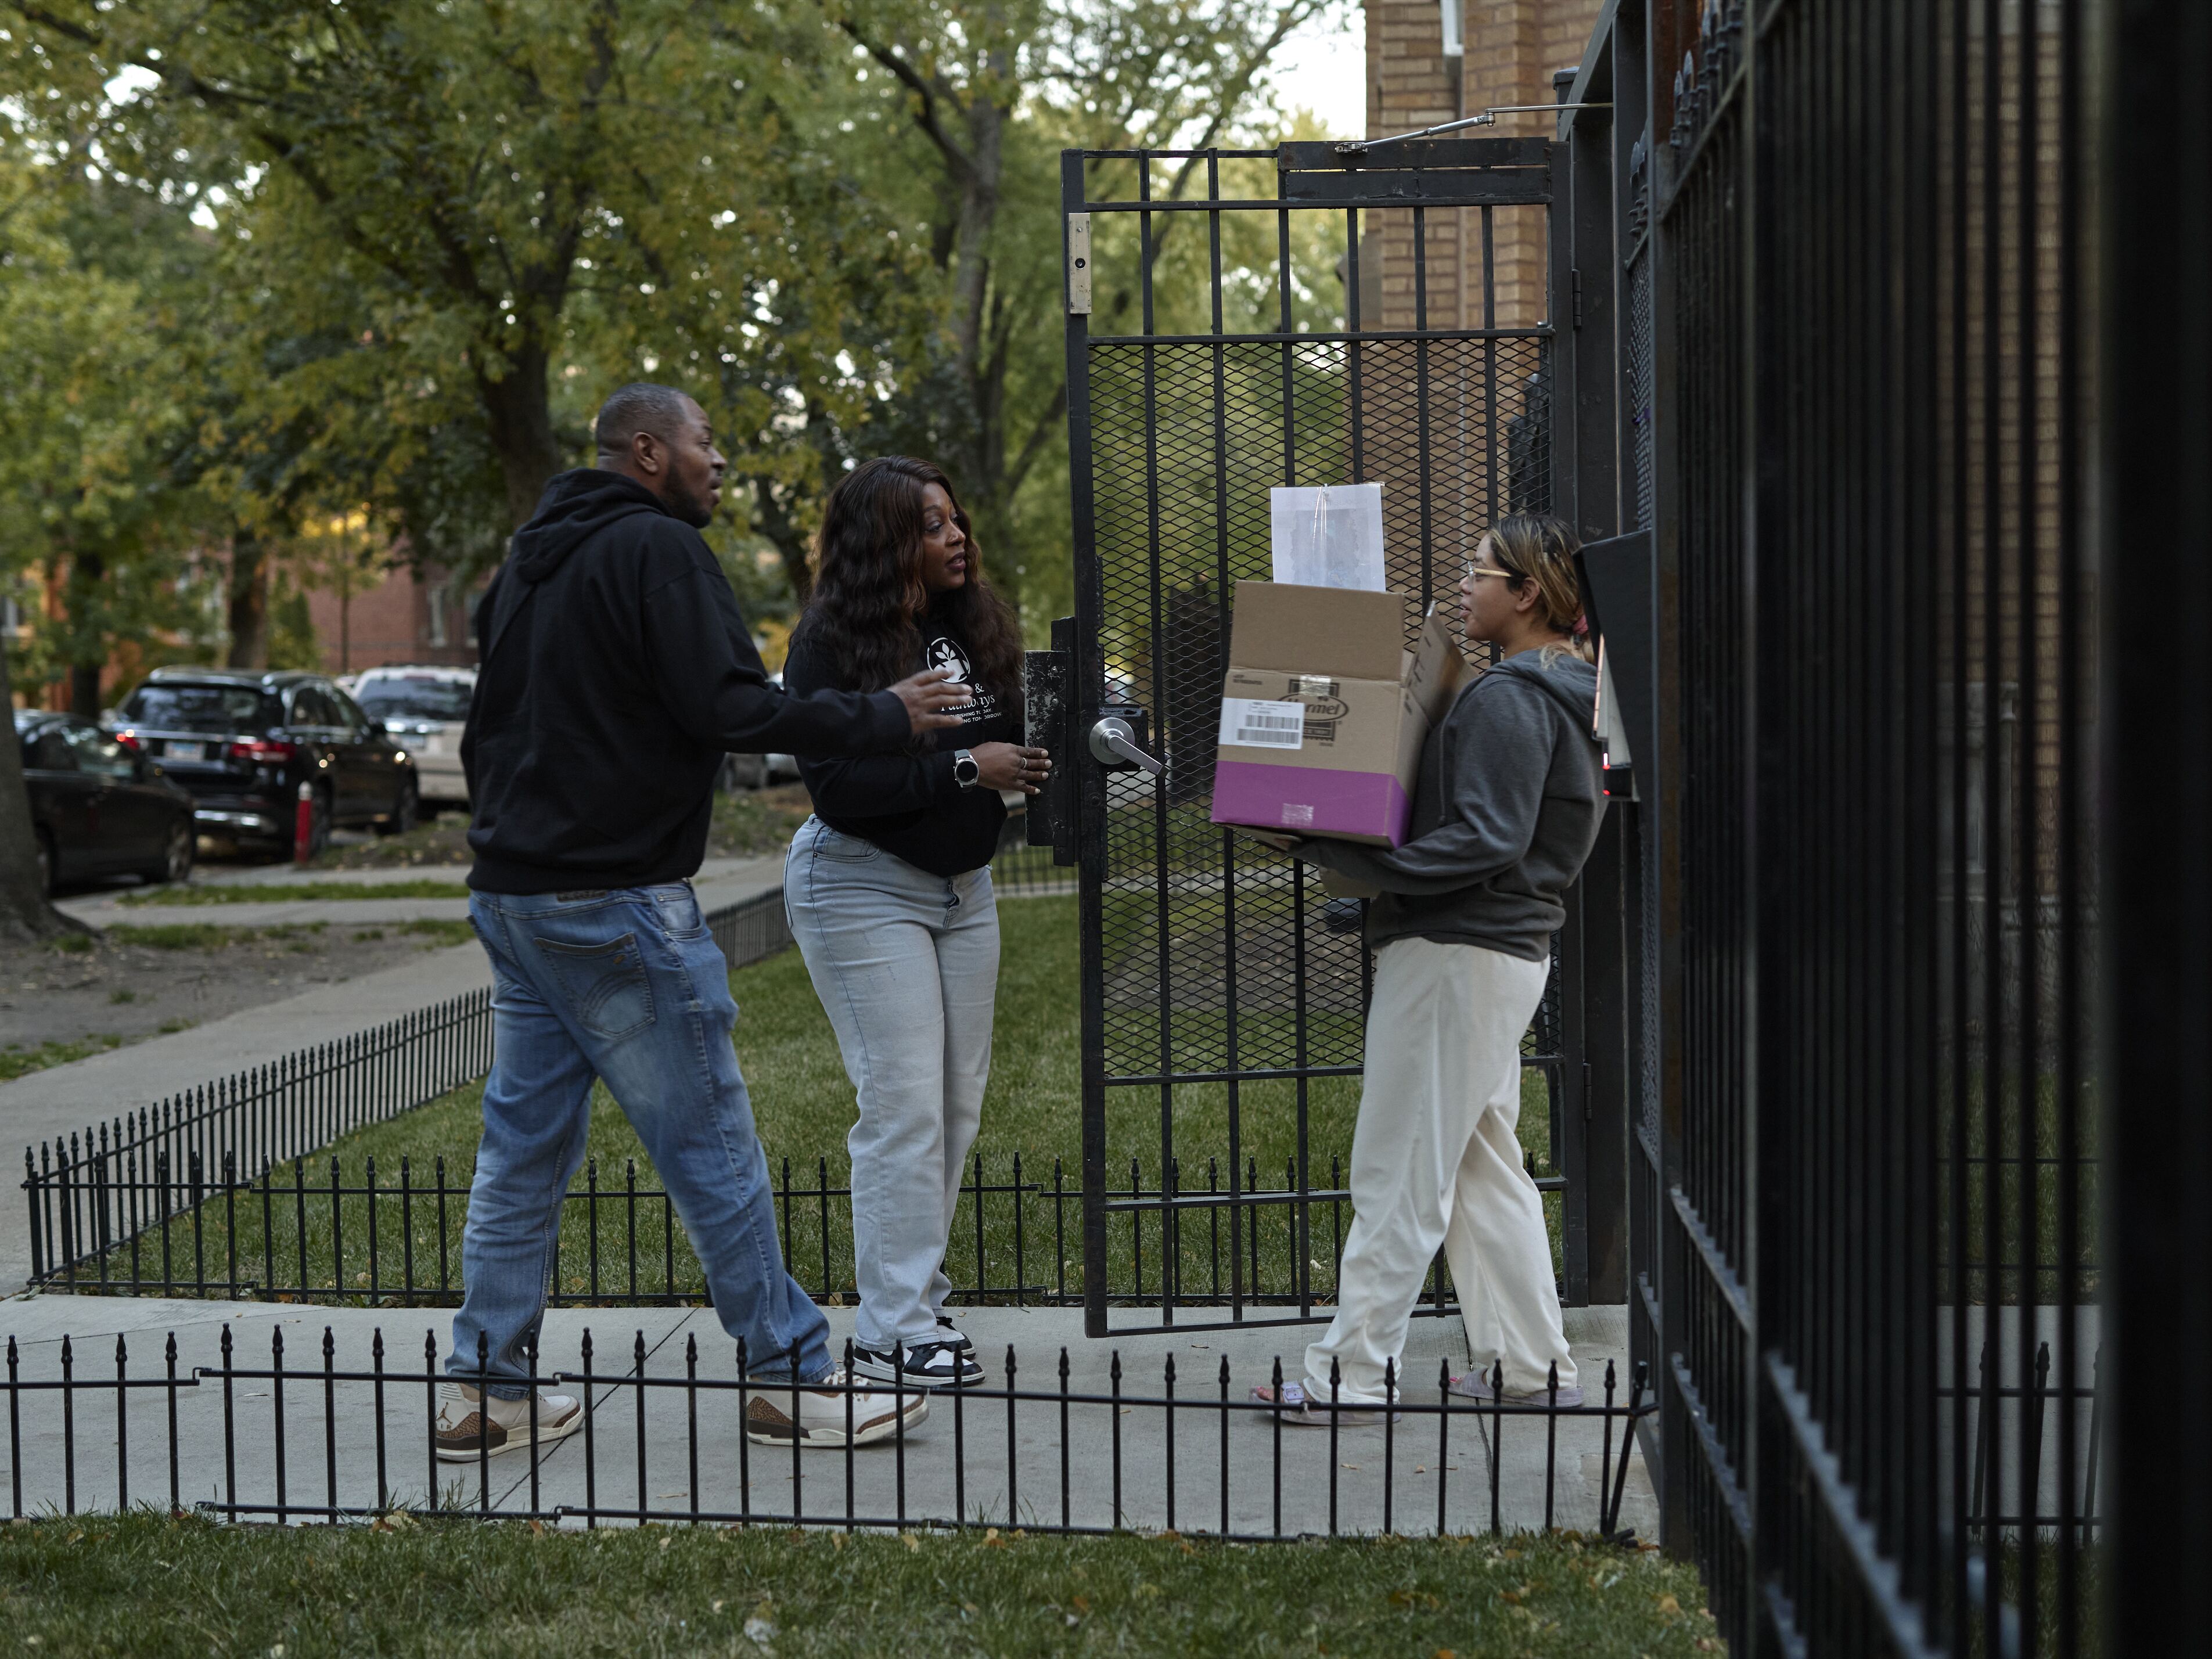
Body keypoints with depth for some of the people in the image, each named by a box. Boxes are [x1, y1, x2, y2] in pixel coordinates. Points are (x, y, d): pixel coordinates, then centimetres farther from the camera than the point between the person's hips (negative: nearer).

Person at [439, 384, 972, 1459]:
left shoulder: (529, 559, 18)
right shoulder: (657, 547, -10)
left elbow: (486, 729, 23)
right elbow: (729, 710, -19)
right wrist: (885, 718, -11)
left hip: (511, 893, 9)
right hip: (617, 902, -9)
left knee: (524, 1144, 12)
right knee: (712, 1146, -2)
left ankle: (484, 1390, 14)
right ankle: (792, 1380, 6)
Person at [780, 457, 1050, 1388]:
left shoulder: (975, 624, 6)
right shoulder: (831, 644, -14)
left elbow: (1002, 739, 12)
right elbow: (834, 784, -21)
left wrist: (1037, 756, -10)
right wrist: (964, 767, -23)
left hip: (961, 885, 8)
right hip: (863, 885, -7)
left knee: (958, 1102, 8)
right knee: (903, 1103, -10)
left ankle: (915, 1301, 18)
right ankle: (893, 1332, -4)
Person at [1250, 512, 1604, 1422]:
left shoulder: (1509, 699, -16)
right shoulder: (1555, 693, 16)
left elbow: (1484, 841, -24)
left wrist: (1339, 855, -26)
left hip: (1456, 950, -11)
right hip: (1505, 947, 11)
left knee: (1397, 1169, -5)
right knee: (1483, 1164, 15)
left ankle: (1354, 1372, 0)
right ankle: (1530, 1363, 18)